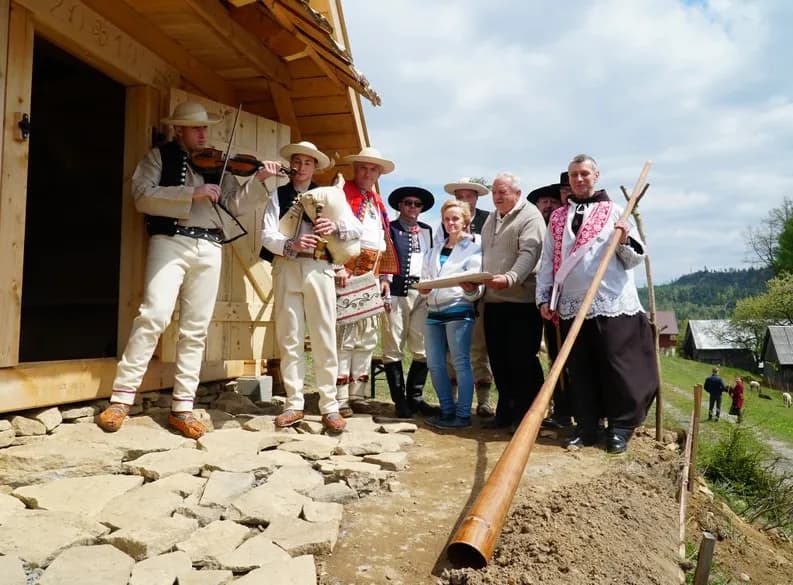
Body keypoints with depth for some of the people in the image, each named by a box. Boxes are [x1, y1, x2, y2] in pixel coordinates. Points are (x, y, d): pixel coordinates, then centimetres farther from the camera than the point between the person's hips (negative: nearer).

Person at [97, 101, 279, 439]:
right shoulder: (160, 156, 11)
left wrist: (259, 180, -2)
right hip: (170, 242, -3)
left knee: (196, 330, 2)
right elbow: (143, 197, -5)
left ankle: (182, 408, 7)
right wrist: (191, 194, -13)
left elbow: (236, 204, 13)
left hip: (209, 249, 4)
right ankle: (121, 398, -8)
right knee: (154, 316, -17)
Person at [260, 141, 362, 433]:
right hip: (286, 269, 1)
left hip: (319, 269, 0)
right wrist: (290, 245, -22)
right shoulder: (278, 195, 10)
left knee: (324, 339, -1)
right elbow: (267, 235, -2)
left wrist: (336, 226, -17)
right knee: (289, 339, 4)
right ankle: (294, 405, 12)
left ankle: (329, 406, 5)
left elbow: (358, 228, 5)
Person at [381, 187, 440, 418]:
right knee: (393, 349, 0)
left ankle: (415, 398, 15)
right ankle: (400, 401, 8)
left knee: (423, 350, 4)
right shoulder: (390, 229, 5)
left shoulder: (427, 231, 17)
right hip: (396, 292, -4)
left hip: (422, 293, 4)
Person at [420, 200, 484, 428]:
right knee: (435, 364, 6)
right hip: (434, 311, 6)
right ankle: (447, 410, 17)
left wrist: (471, 288, -27)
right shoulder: (436, 250, 21)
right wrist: (423, 288, -3)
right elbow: (425, 276, 20)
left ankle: (463, 414, 0)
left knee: (460, 362, -6)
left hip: (459, 310, -6)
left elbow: (476, 291, -3)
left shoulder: (473, 249, 4)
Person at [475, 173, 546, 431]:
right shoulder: (491, 219, 20)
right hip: (493, 299, 8)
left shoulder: (530, 217, -5)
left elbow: (529, 254, -18)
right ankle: (506, 412, 22)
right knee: (498, 359, 10)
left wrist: (510, 278, -34)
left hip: (522, 300, -7)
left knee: (522, 359, -3)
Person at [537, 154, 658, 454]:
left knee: (616, 367, -1)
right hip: (572, 305, 3)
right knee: (580, 370, 8)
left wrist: (624, 241, -15)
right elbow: (548, 261, 14)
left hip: (612, 303, -3)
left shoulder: (614, 211, 7)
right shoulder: (557, 218, 15)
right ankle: (586, 427, 17)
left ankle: (620, 429, 11)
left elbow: (634, 259, 6)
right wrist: (544, 297, 7)